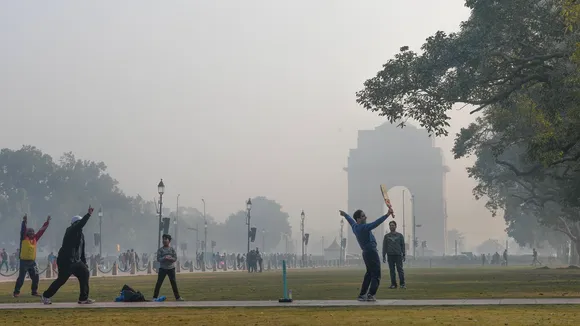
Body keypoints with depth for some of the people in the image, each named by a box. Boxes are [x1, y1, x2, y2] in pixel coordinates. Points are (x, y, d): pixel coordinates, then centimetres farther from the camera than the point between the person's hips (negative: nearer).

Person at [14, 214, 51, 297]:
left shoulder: (35, 238, 11)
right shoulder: (24, 238, -4)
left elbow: (41, 231, 13)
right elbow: (23, 230, -19)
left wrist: (47, 222, 11)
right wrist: (24, 222, -34)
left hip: (32, 261, 6)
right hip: (24, 261, -6)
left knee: (36, 277, 5)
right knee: (21, 278, -5)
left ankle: (34, 291, 18)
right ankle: (16, 292, 3)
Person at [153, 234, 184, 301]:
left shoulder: (172, 249, 4)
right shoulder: (160, 250, 1)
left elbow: (175, 258, -2)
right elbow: (158, 259, -6)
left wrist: (169, 258, -20)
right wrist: (164, 258, -24)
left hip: (171, 268, 1)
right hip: (162, 268, -1)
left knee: (174, 283, 6)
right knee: (159, 283, -3)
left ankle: (177, 297, 13)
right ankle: (155, 297, 2)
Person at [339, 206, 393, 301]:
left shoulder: (354, 226, 7)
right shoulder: (363, 228, -19)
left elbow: (350, 220, 30)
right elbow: (376, 223, -33)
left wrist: (344, 214, 51)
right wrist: (387, 214, -39)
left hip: (366, 253, 10)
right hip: (371, 252, -10)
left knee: (369, 273, 20)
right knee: (376, 275, -8)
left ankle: (362, 295, 22)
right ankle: (370, 295, -18)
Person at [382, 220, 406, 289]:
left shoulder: (400, 235, 7)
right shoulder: (386, 236, 9)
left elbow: (403, 245, 6)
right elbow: (384, 246, 9)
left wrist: (404, 255, -2)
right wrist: (384, 256, 3)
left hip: (398, 255, -1)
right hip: (390, 255, 1)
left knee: (400, 269, -5)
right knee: (392, 270, 2)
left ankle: (402, 284, -1)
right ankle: (393, 284, 5)